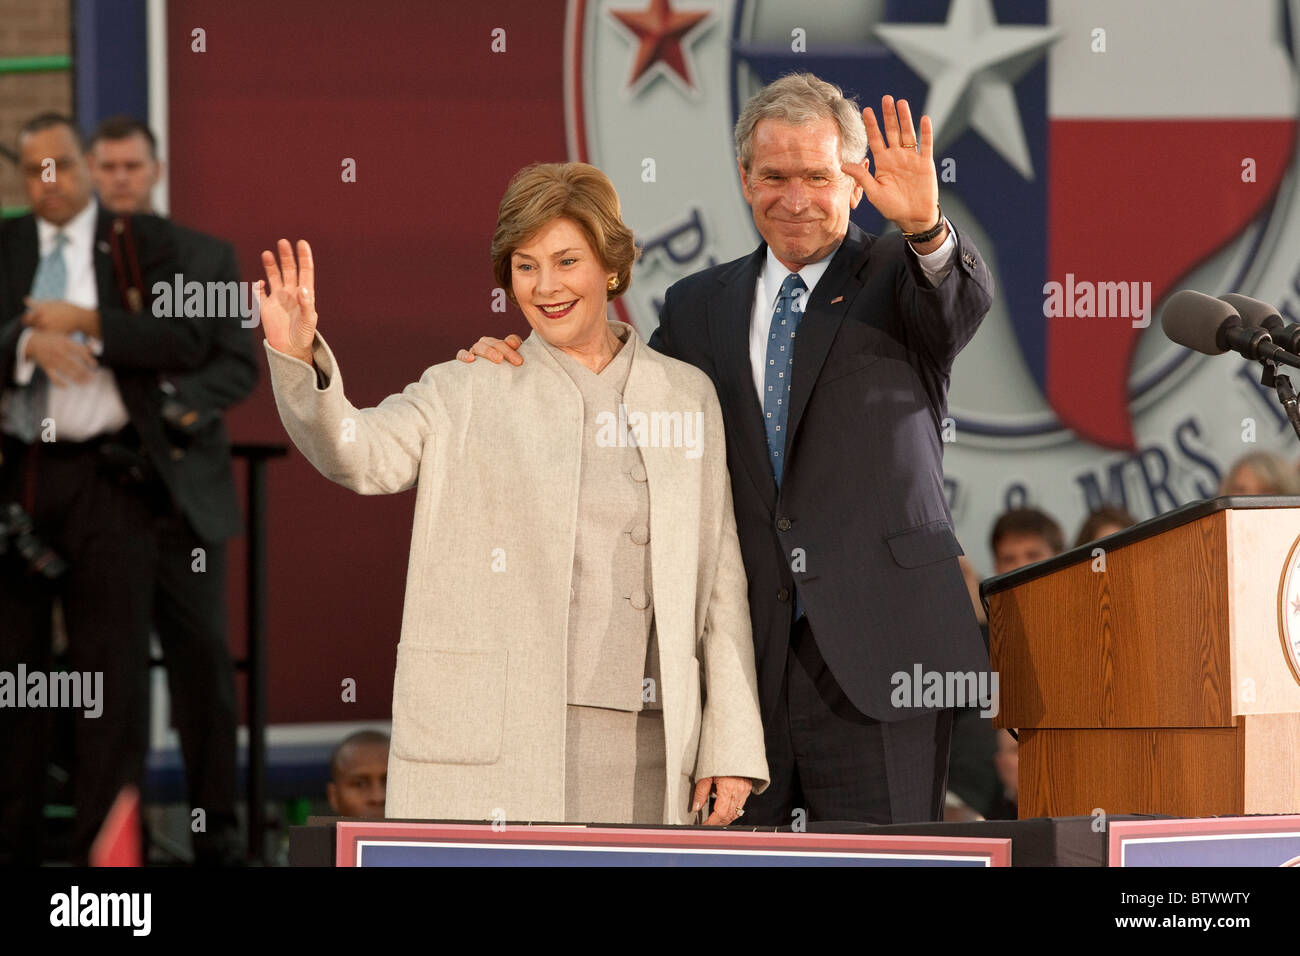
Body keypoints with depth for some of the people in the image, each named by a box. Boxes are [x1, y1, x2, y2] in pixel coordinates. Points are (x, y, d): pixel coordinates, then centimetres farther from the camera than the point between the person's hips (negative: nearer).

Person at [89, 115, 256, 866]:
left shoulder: (207, 257, 11)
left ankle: (217, 825, 8)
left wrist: (182, 403, -11)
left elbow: (239, 365, 5)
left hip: (183, 485, 0)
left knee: (202, 656, 0)